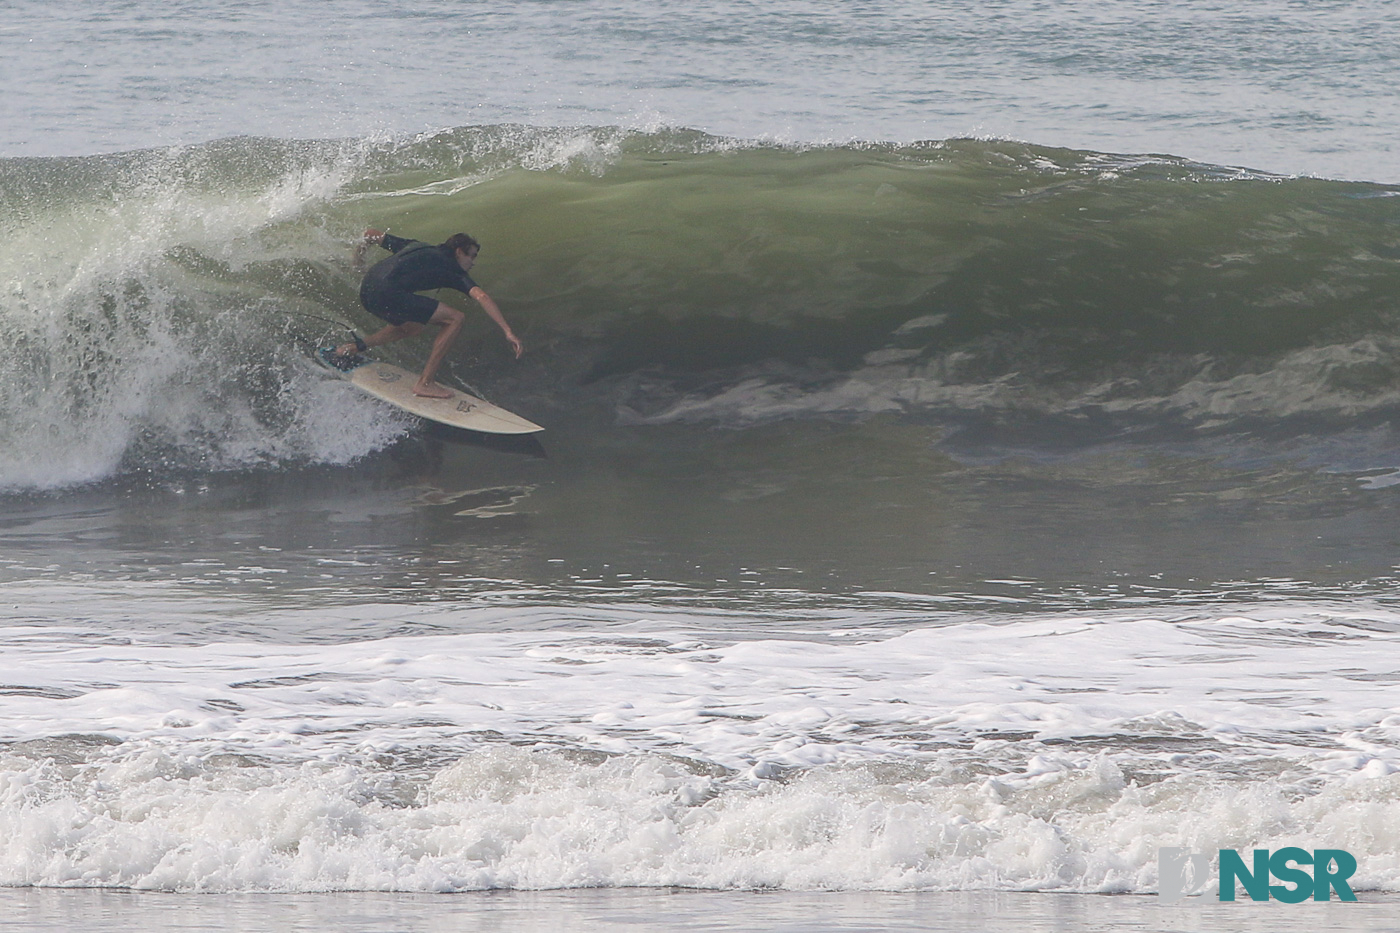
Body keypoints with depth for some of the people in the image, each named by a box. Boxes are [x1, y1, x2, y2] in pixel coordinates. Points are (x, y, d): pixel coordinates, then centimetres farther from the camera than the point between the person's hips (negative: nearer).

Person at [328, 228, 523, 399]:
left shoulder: (418, 247, 30)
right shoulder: (451, 269, 10)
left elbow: (371, 234, 36)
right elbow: (481, 296, -6)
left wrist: (359, 255, 54)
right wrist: (507, 331, -9)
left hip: (367, 292, 9)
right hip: (386, 293, -9)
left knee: (413, 327, 32)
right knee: (456, 319, -3)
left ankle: (350, 349, 27)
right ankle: (424, 383, -2)